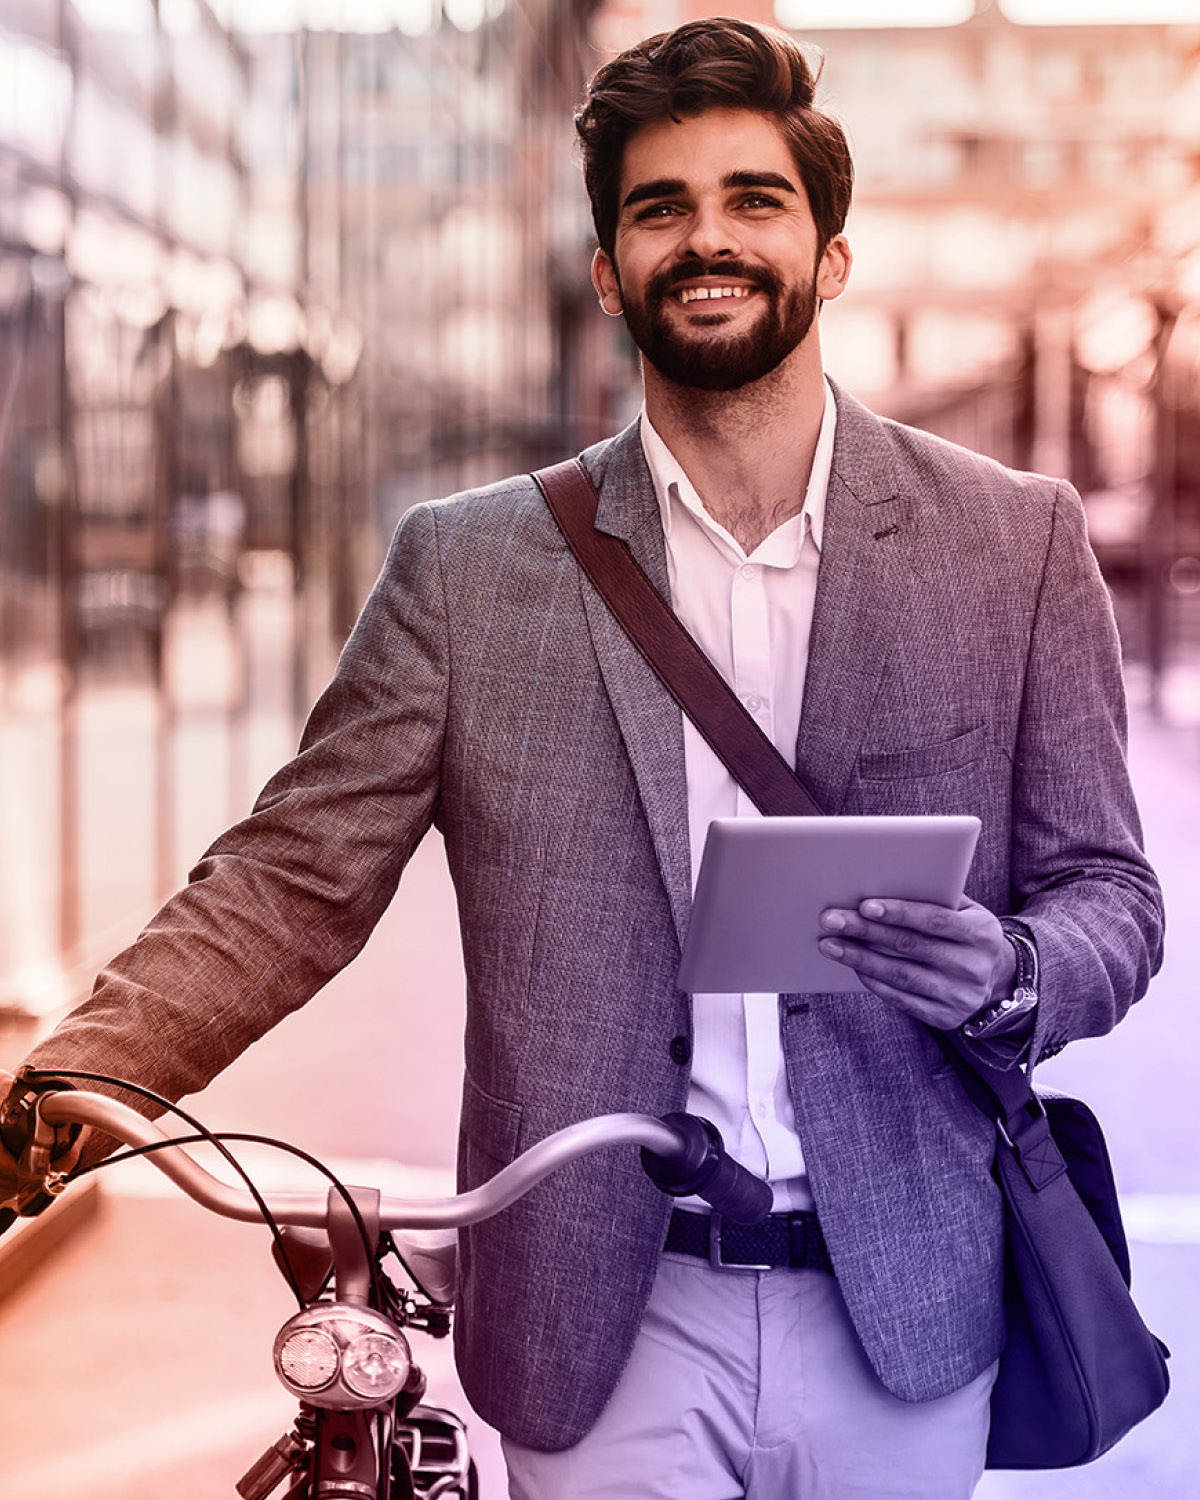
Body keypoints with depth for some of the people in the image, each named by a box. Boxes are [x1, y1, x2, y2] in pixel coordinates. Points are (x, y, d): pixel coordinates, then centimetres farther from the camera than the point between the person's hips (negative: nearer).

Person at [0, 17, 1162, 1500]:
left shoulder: (1017, 542, 1)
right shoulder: (468, 570, 1)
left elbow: (1111, 893, 6)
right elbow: (290, 885, -1)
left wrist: (1009, 978, -17)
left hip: (904, 1319, 1)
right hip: (609, 1334, 0)